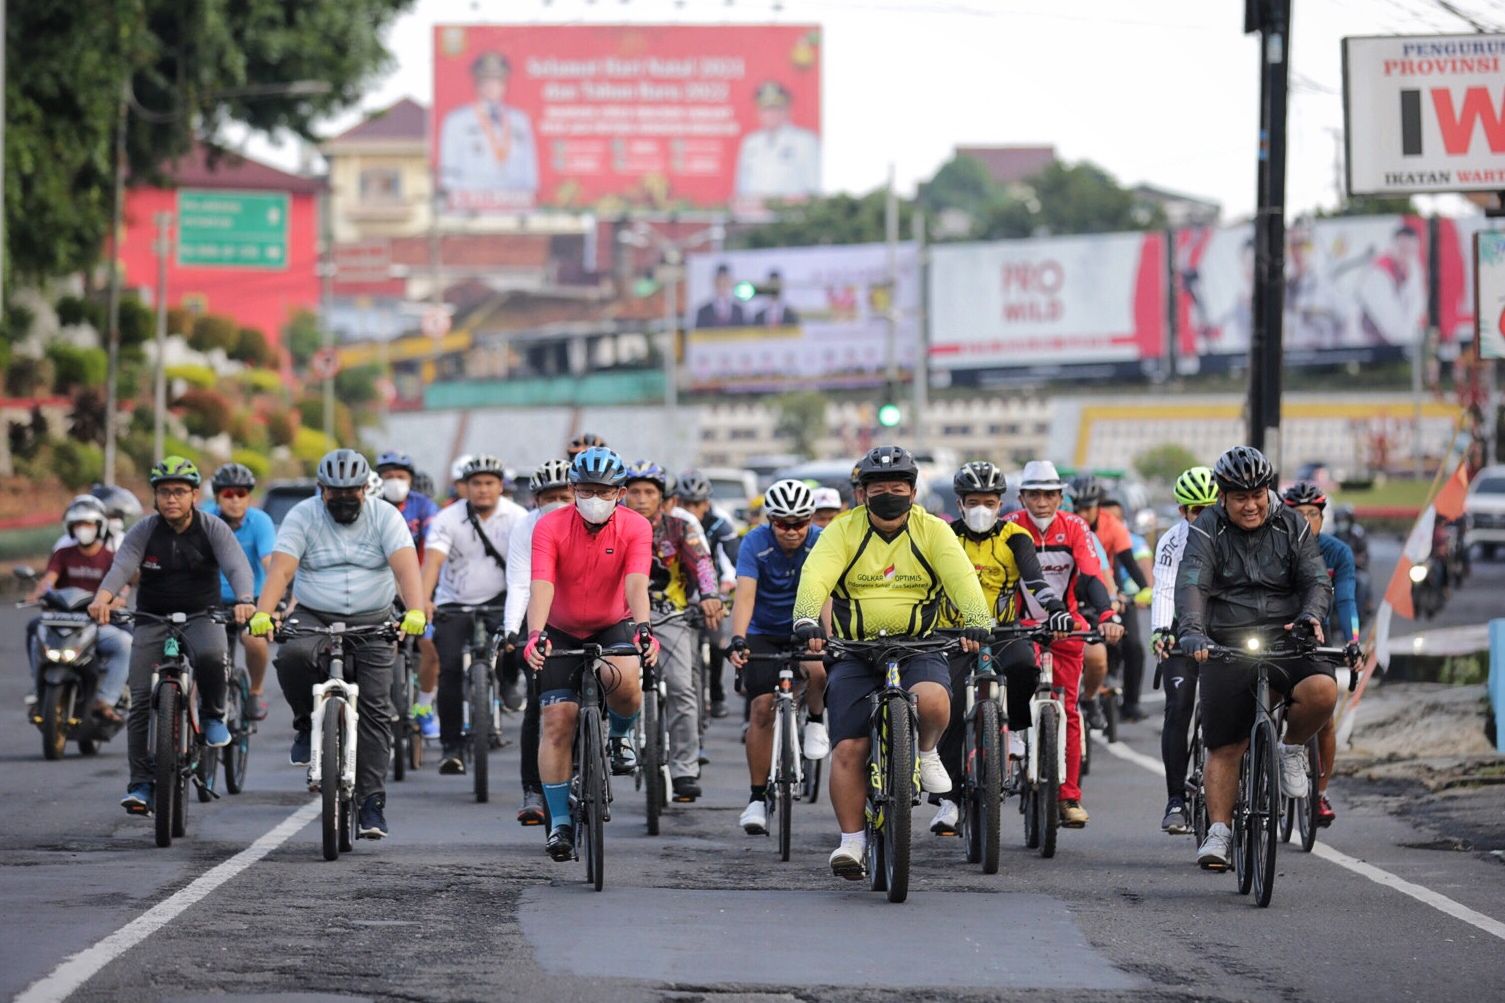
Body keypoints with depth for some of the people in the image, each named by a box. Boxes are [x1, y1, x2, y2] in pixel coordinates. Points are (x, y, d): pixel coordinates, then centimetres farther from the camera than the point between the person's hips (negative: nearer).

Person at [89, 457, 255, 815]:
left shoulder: (212, 529, -7)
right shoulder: (144, 531, -6)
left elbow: (237, 566, -22)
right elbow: (122, 566, -22)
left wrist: (244, 600, -44)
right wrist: (103, 597, -44)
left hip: (201, 615, -1)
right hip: (152, 619, 1)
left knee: (210, 654, -35)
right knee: (142, 701, -10)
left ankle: (213, 716, -6)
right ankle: (140, 785, -3)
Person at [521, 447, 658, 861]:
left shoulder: (635, 527, -16)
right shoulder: (550, 527, -18)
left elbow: (636, 583, -29)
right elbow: (541, 586, -30)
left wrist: (643, 629, -47)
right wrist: (535, 635, -46)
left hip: (614, 626, 0)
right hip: (562, 632, 0)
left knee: (623, 678, -33)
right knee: (557, 720, -10)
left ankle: (620, 735, 1)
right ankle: (559, 822, -2)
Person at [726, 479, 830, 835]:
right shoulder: (755, 544, -20)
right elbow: (745, 594, -30)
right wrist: (738, 640, -47)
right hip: (764, 633, 0)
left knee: (817, 670, -32)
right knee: (762, 707, -11)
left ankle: (816, 722, 1)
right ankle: (757, 797, 0)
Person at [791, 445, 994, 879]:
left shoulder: (933, 531, 3)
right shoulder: (843, 531, 1)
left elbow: (961, 578, -11)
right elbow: (816, 576, -14)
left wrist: (977, 623, -30)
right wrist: (806, 621, -34)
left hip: (919, 647, -1)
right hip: (855, 652, 1)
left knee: (932, 700, -33)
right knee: (849, 749, -10)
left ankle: (926, 750, 2)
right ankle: (851, 839, 2)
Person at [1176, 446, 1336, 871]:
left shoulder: (1292, 527, 6)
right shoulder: (1206, 532, -2)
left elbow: (1317, 580, -1)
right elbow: (1190, 586, -16)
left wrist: (1310, 616, -24)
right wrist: (1192, 632, -34)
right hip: (1227, 646, -1)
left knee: (1322, 690, -28)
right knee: (1224, 746, -5)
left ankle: (1292, 749, 1)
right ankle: (1219, 832, 5)